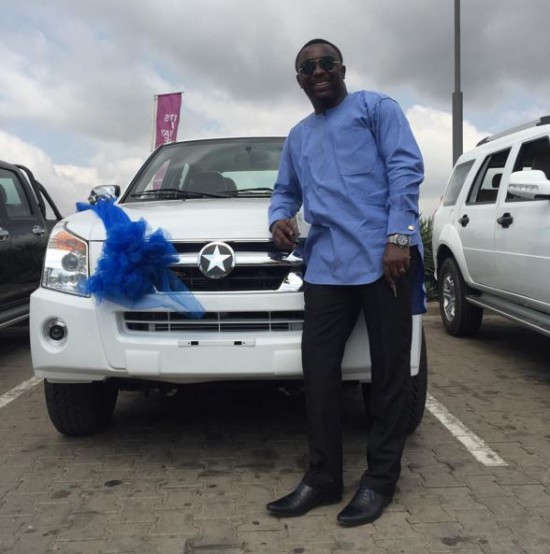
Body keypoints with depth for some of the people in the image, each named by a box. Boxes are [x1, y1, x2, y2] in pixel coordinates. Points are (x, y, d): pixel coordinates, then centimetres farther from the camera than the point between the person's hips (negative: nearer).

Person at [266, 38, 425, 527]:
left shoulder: (376, 107, 9)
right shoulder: (298, 136, 27)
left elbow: (406, 167, -3)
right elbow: (286, 189, 33)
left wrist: (397, 236, -15)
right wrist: (279, 217, 8)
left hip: (383, 256, -5)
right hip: (326, 265, 6)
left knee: (390, 368, 0)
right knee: (319, 368, 1)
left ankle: (381, 480, 10)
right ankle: (323, 477, 11)